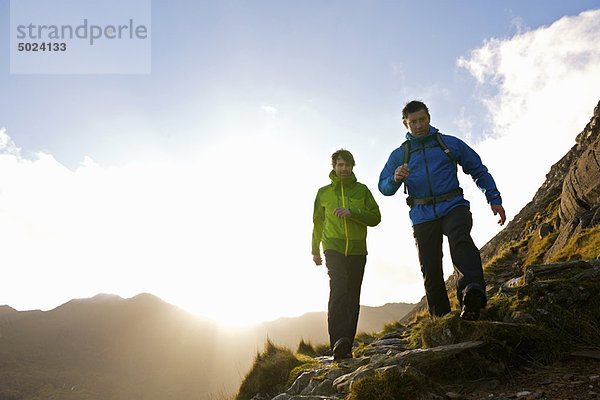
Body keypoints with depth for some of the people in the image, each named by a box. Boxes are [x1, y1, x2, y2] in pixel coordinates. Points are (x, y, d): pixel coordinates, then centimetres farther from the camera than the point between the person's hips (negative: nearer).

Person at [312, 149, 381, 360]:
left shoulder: (362, 190, 10)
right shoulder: (323, 192, 11)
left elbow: (375, 217, 0)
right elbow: (317, 223, 21)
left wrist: (352, 212, -16)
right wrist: (315, 250, 24)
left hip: (357, 250, 2)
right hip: (334, 248, -2)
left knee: (352, 297, 3)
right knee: (338, 290, -21)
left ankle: (347, 345, 12)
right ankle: (338, 341, -27)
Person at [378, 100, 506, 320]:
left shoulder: (450, 144, 16)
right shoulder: (399, 154, 18)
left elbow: (479, 170, 20)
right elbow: (384, 187, 13)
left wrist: (494, 199, 9)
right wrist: (396, 179, -11)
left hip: (453, 206, -1)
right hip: (422, 216, 2)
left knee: (460, 239, -33)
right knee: (430, 269, -4)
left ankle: (472, 291, -53)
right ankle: (442, 318, 7)